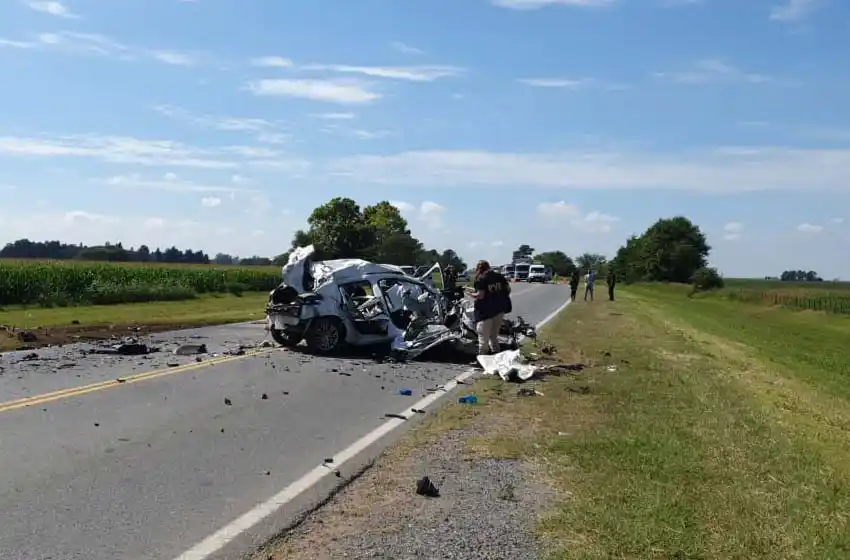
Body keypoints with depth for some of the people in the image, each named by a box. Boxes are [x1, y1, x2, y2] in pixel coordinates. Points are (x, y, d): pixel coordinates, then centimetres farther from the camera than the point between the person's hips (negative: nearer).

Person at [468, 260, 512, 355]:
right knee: (494, 336, 20)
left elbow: (480, 295, -18)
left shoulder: (480, 279, -11)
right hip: (500, 309, 6)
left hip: (485, 310, -6)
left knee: (483, 338, 2)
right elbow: (508, 289, 7)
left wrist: (472, 294, 0)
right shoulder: (499, 276, 7)